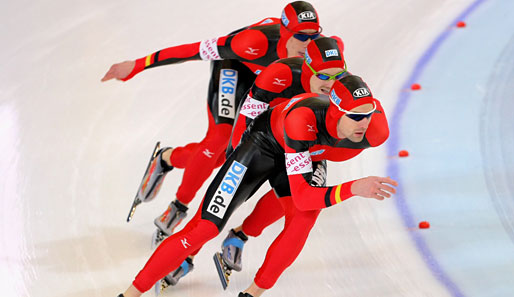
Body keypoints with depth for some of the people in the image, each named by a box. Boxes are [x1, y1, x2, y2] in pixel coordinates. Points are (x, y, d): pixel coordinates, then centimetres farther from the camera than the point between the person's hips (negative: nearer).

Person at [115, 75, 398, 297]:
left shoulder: (376, 131, -31)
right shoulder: (301, 120, -46)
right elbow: (301, 197, -45)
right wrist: (353, 189, -58)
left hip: (305, 152, 5)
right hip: (264, 144, -5)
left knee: (303, 218, -23)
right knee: (203, 228, -9)